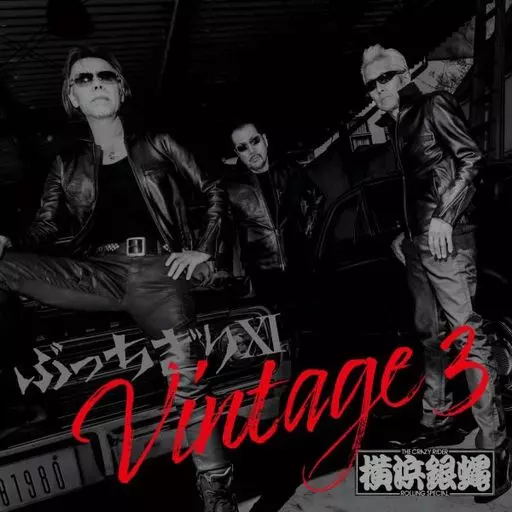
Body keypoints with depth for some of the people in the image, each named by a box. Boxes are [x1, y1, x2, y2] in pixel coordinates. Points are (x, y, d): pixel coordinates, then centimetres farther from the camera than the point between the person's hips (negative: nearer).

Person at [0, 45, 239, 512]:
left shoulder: (158, 146, 13)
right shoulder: (68, 164, 17)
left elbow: (215, 192, 15)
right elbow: (45, 229, 12)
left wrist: (205, 250, 4)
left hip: (158, 274, -2)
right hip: (100, 272, 3)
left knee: (187, 381, -16)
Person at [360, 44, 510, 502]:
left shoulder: (434, 105, -2)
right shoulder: (398, 126, 19)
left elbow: (471, 159, -11)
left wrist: (445, 218, -18)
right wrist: (405, 233, 16)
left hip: (446, 237, -8)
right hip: (418, 241, 9)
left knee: (467, 335, -10)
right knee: (431, 334, 14)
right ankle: (438, 423, 26)